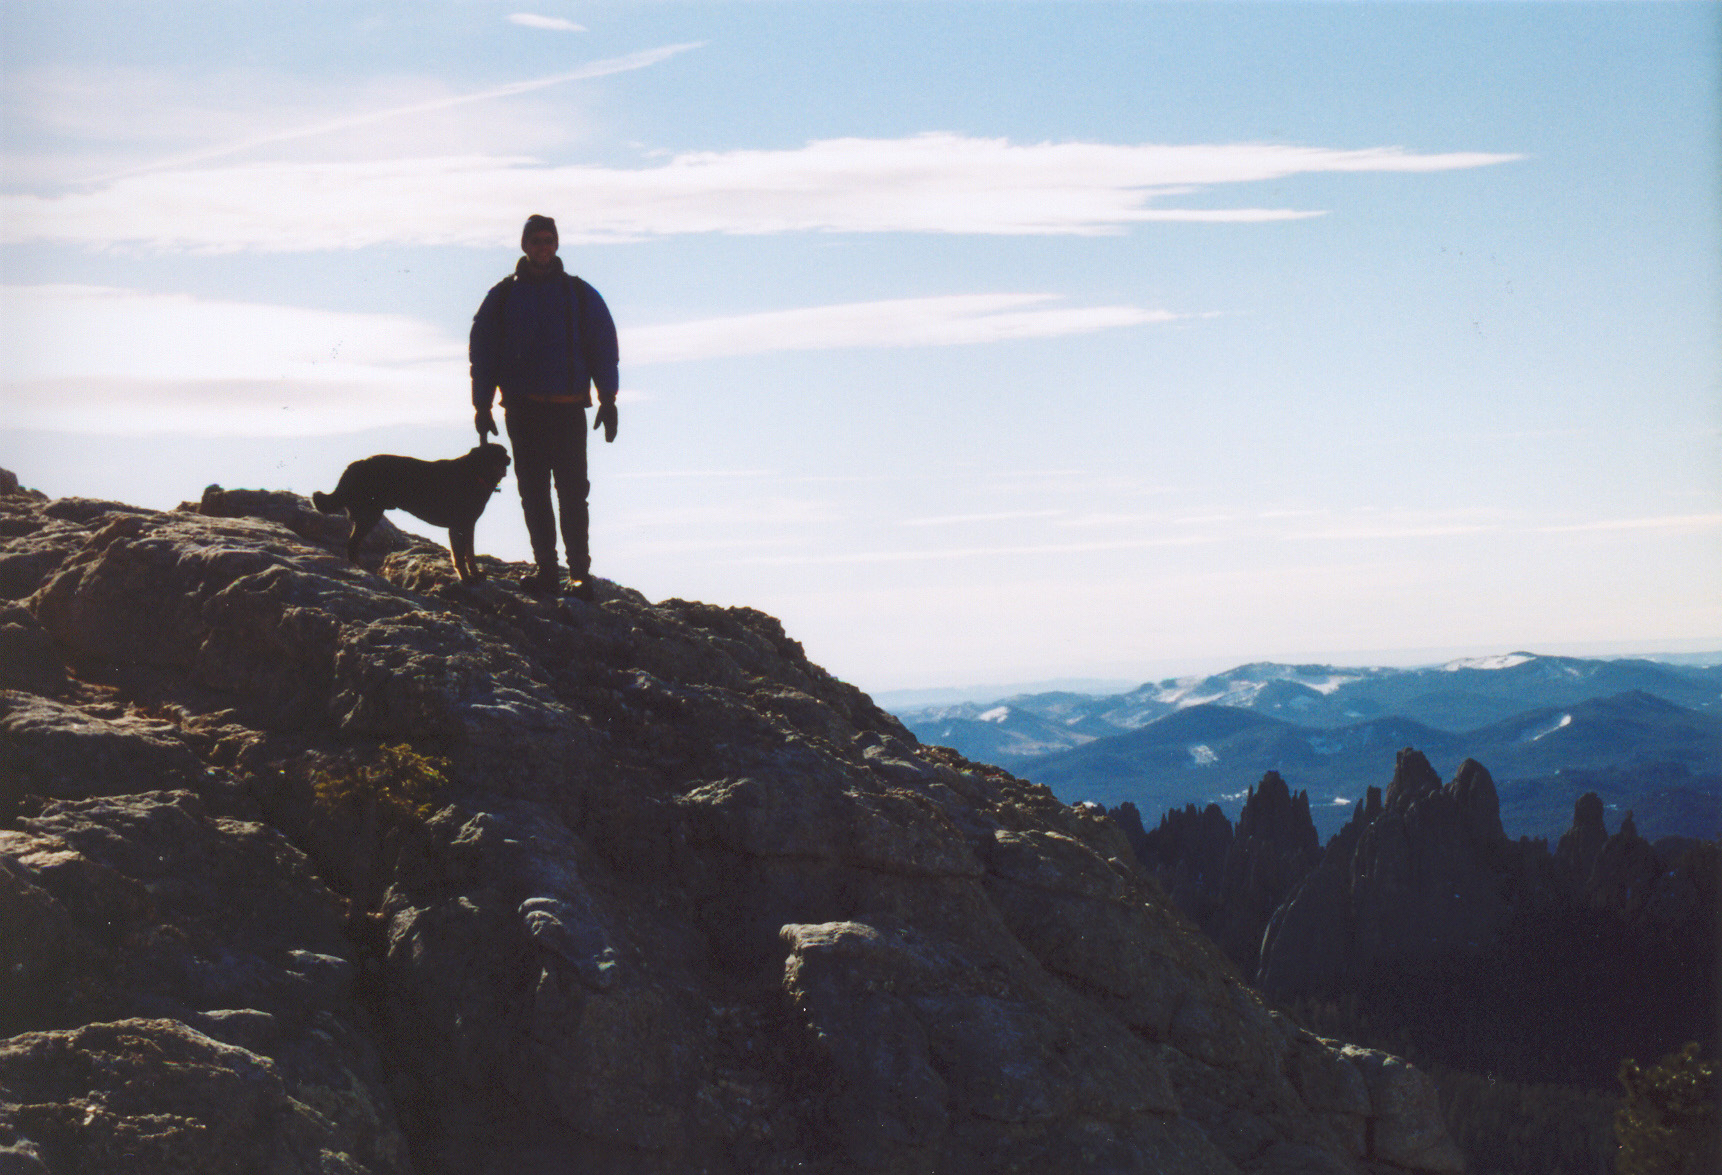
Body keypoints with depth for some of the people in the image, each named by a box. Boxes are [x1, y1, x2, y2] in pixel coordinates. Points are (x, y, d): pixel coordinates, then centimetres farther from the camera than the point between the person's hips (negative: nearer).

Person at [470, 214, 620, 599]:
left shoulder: (580, 295, 7)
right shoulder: (503, 297, 8)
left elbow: (604, 347, 7)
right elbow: (482, 351, 10)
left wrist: (607, 400, 1)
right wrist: (482, 406, 4)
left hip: (568, 408, -2)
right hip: (522, 409, 2)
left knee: (572, 494, -6)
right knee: (533, 494, 3)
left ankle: (580, 573, -4)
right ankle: (547, 571, 9)